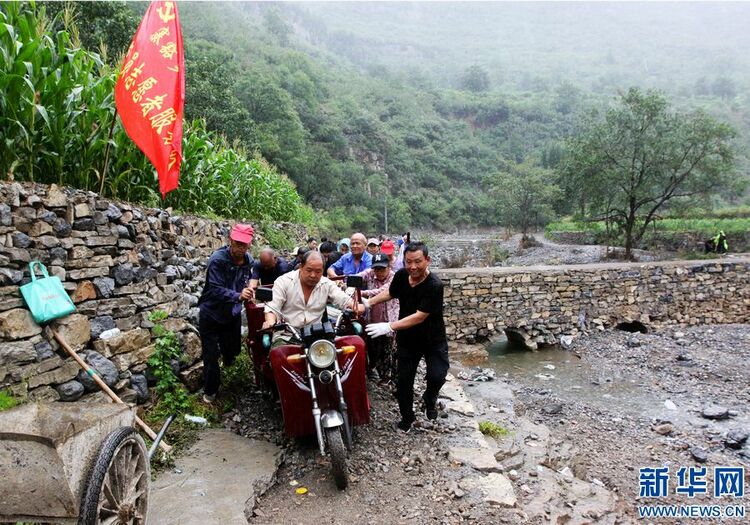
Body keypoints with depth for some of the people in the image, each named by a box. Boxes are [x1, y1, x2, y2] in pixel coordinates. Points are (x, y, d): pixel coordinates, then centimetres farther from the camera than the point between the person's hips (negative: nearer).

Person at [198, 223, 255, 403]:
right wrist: (238, 296, -48)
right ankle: (210, 391, 20)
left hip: (233, 314, 5)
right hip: (211, 315, -5)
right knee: (211, 355, -1)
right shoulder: (217, 259, -26)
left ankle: (227, 357, 55)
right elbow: (216, 290, -34)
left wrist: (247, 291, 1)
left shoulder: (249, 260, -7)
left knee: (233, 349, 18)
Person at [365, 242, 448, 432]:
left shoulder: (434, 286, -27)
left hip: (433, 339, -4)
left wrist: (389, 327, -37)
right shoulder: (401, 275, -10)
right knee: (403, 380, 6)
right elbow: (389, 293, 12)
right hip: (407, 338, 4)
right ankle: (407, 417, 30)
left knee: (437, 376, -17)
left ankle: (430, 399, 18)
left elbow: (419, 316, -31)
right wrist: (368, 303, 1)